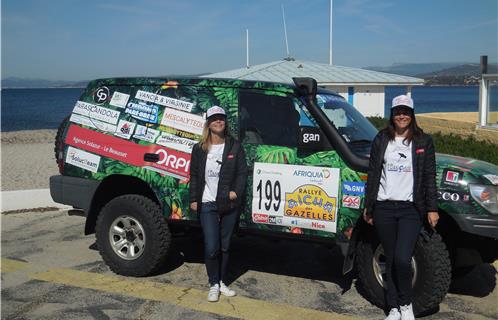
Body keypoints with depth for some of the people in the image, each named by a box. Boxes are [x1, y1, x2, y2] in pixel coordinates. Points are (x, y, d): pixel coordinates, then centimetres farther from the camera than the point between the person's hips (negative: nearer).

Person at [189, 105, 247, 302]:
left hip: (229, 204, 1)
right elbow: (194, 175, 7)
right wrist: (193, 199, 1)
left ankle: (222, 282, 26)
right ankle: (213, 285, 13)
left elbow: (242, 172, 1)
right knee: (211, 248, -5)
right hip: (208, 205, -1)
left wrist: (236, 191, -14)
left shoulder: (234, 147, 3)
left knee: (225, 246, 10)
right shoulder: (200, 149, 5)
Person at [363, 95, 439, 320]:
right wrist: (368, 207, 9)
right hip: (384, 208, 2)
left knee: (402, 259, -12)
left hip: (410, 209, -2)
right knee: (390, 259, 8)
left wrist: (432, 208, -1)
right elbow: (373, 174, 10)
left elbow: (429, 177, 4)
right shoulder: (381, 140, 8)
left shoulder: (423, 141, 5)